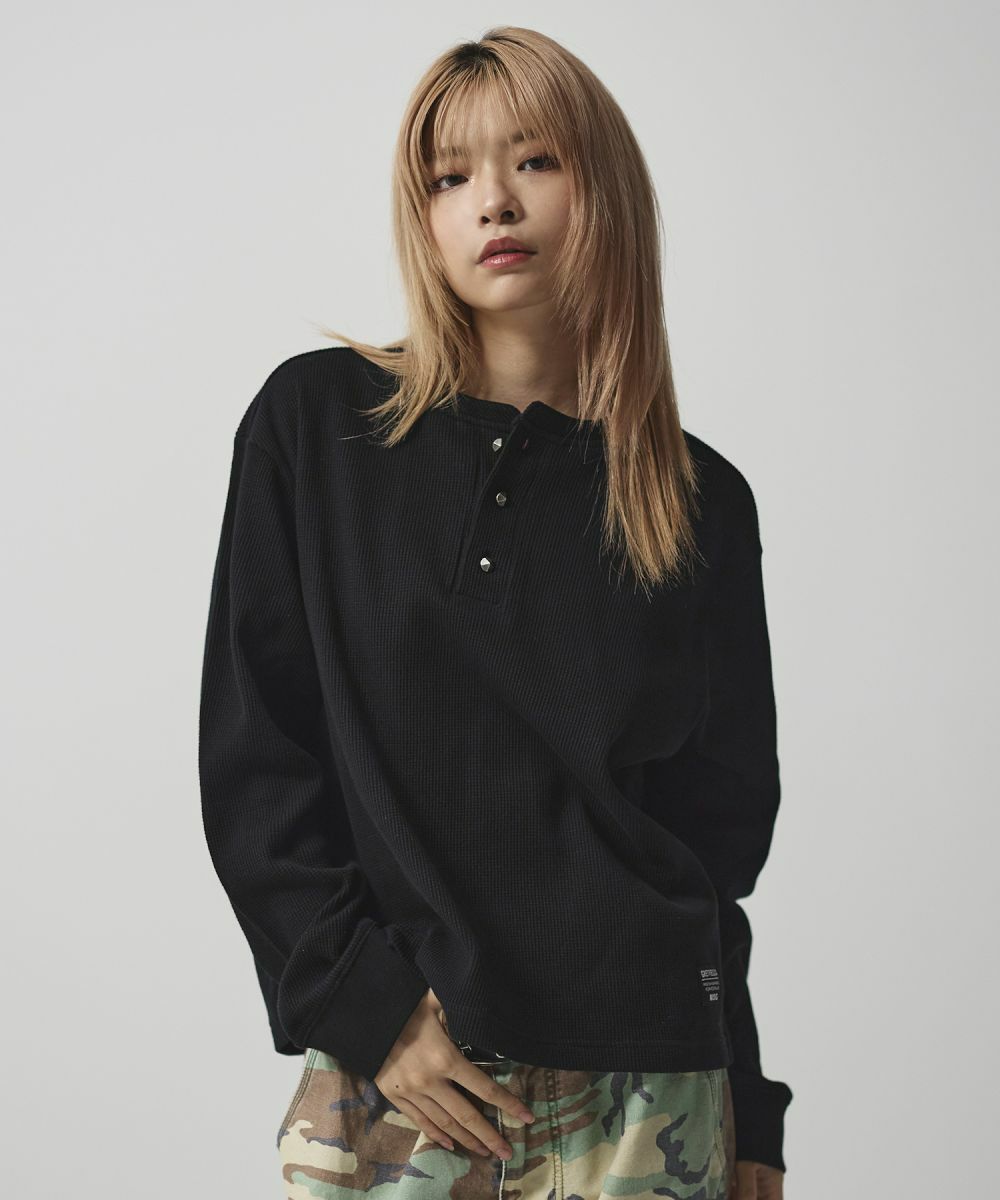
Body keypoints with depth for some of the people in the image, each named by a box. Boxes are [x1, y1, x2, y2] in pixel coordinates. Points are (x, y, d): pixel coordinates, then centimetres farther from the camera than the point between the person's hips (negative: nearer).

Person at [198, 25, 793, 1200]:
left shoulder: (702, 503, 5)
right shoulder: (315, 421, 1)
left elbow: (723, 823, 9)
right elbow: (254, 753, -1)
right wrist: (363, 1004, -10)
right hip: (388, 1076, -1)